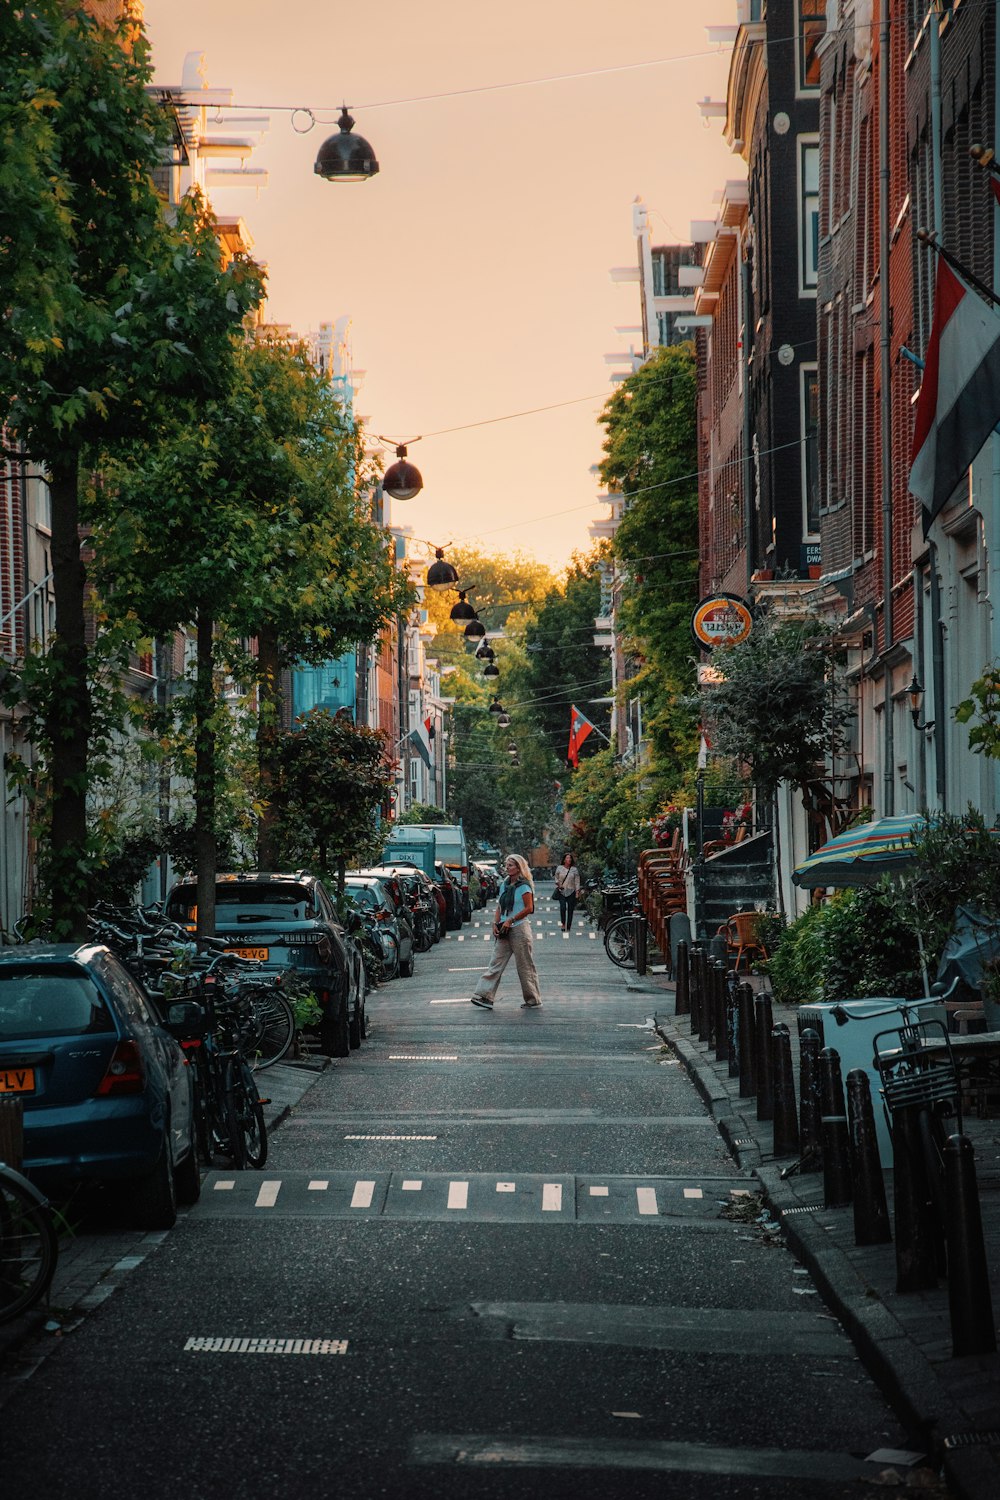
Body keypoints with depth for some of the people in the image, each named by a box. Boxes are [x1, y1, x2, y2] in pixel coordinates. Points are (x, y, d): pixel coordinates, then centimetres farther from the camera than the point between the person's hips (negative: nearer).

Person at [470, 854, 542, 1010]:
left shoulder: (523, 886, -8)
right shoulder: (504, 884, 13)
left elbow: (529, 908, -13)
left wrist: (511, 920, -16)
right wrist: (495, 923, 1)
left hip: (520, 928, -7)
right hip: (504, 931, 7)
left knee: (525, 966, 0)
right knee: (495, 964, -2)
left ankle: (534, 1001, 9)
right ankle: (485, 996, -7)